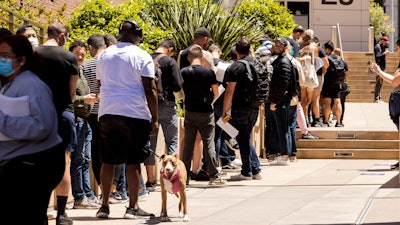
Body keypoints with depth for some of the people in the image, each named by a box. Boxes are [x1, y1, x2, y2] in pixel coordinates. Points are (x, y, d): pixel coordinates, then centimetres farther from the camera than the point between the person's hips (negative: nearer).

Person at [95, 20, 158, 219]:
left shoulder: (105, 55, 11)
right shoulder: (142, 57, -4)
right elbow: (150, 89, -7)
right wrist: (154, 118, -3)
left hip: (107, 112, 4)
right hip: (134, 113, -4)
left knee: (107, 160, 8)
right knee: (133, 161, 0)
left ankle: (104, 205, 10)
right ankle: (133, 207, 1)